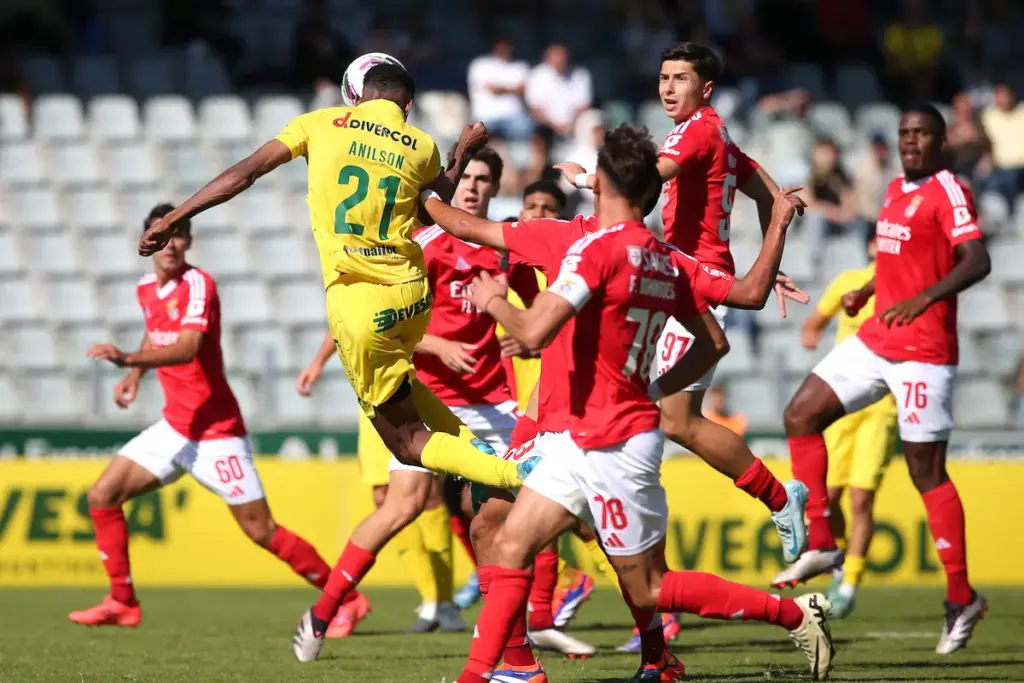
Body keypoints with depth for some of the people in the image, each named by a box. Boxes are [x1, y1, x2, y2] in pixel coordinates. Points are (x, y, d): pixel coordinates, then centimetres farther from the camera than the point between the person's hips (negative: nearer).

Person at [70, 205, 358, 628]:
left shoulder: (197, 285, -17)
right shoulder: (146, 289, 6)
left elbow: (187, 347, -34)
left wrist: (130, 360, -46)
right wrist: (135, 375, 13)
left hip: (216, 431, -7)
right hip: (174, 428, 7)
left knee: (261, 531, -8)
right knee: (102, 497, 0)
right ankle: (122, 603, 11)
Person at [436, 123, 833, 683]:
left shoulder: (597, 249, -20)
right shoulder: (668, 262, 6)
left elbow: (534, 332, -25)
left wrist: (490, 300, -8)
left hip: (615, 447, -9)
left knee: (649, 591, 0)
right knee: (510, 545, 5)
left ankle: (793, 614, 6)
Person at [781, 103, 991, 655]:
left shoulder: (948, 191, -12)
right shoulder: (896, 190, 14)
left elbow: (977, 262, -23)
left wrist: (922, 299, -35)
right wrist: (867, 291, 17)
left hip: (923, 351, -9)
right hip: (877, 340, 9)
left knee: (925, 469, -6)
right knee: (801, 416, 4)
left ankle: (961, 598, 2)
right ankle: (820, 545, 9)